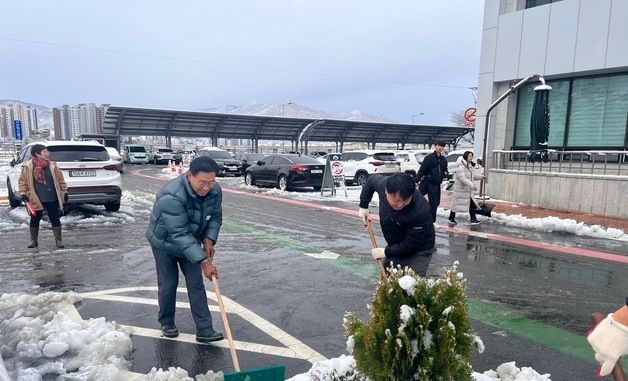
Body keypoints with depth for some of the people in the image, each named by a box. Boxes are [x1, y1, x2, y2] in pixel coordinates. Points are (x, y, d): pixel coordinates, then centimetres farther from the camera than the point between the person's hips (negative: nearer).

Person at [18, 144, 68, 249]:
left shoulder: (52, 165, 1)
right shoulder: (27, 166, -4)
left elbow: (60, 180, 7)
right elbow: (22, 181, 1)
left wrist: (64, 191, 6)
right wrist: (23, 193, -7)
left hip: (52, 199, 1)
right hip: (35, 199, -1)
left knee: (55, 219, 3)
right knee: (35, 220, 10)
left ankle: (58, 239, 12)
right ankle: (34, 240, 25)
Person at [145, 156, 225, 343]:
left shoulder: (215, 191, -20)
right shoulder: (171, 196, -38)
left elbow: (215, 217, -1)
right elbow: (179, 234, -38)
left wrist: (209, 239, -19)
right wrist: (203, 261, -40)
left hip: (190, 242, 5)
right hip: (164, 243, -4)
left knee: (196, 284, 1)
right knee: (168, 285, 5)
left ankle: (204, 329, 5)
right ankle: (167, 323, 28)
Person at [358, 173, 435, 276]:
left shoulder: (420, 211, -37)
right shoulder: (384, 184, -23)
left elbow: (411, 245, -27)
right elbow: (372, 179, 2)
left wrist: (386, 252, -17)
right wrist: (363, 205, 2)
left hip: (418, 252, -6)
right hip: (395, 247, 6)